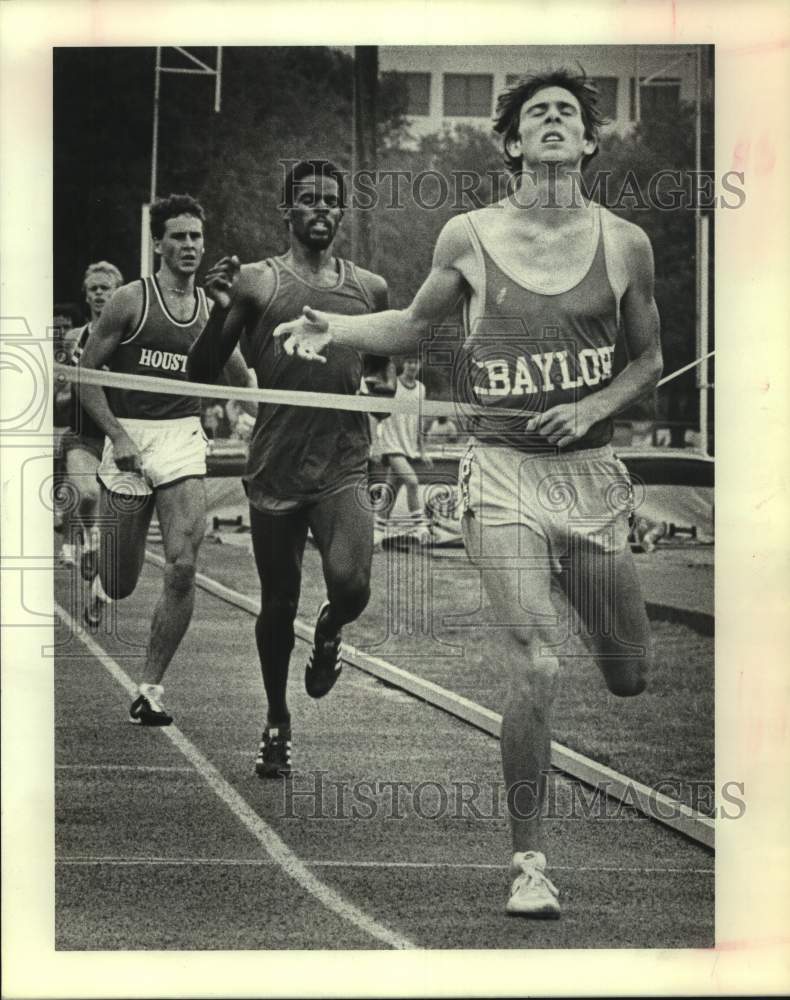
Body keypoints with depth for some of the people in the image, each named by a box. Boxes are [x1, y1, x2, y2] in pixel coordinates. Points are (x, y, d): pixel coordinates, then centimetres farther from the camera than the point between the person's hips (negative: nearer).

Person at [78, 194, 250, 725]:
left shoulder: (213, 310, 6)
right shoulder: (131, 300, -4)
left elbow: (243, 383, 17)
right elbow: (86, 375, -2)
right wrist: (118, 436, -11)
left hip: (184, 441, 2)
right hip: (128, 440, -2)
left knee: (183, 566, -16)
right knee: (122, 584, 4)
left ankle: (151, 690, -4)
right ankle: (101, 585, 45)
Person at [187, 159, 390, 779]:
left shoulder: (371, 289, 9)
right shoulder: (257, 282, -1)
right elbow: (201, 374, -3)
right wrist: (223, 310, -16)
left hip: (344, 467, 1)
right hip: (276, 467, -1)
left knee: (351, 585, -21)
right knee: (279, 604, 8)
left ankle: (329, 633, 17)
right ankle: (277, 724, 30)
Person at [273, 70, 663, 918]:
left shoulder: (624, 244, 3)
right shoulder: (469, 238, 1)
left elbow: (648, 358, 14)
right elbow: (414, 325, 17)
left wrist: (595, 406, -4)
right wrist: (334, 328, 0)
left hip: (591, 473, 2)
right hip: (504, 473, -2)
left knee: (630, 677, 10)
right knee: (538, 671, -16)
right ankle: (529, 862, -2)